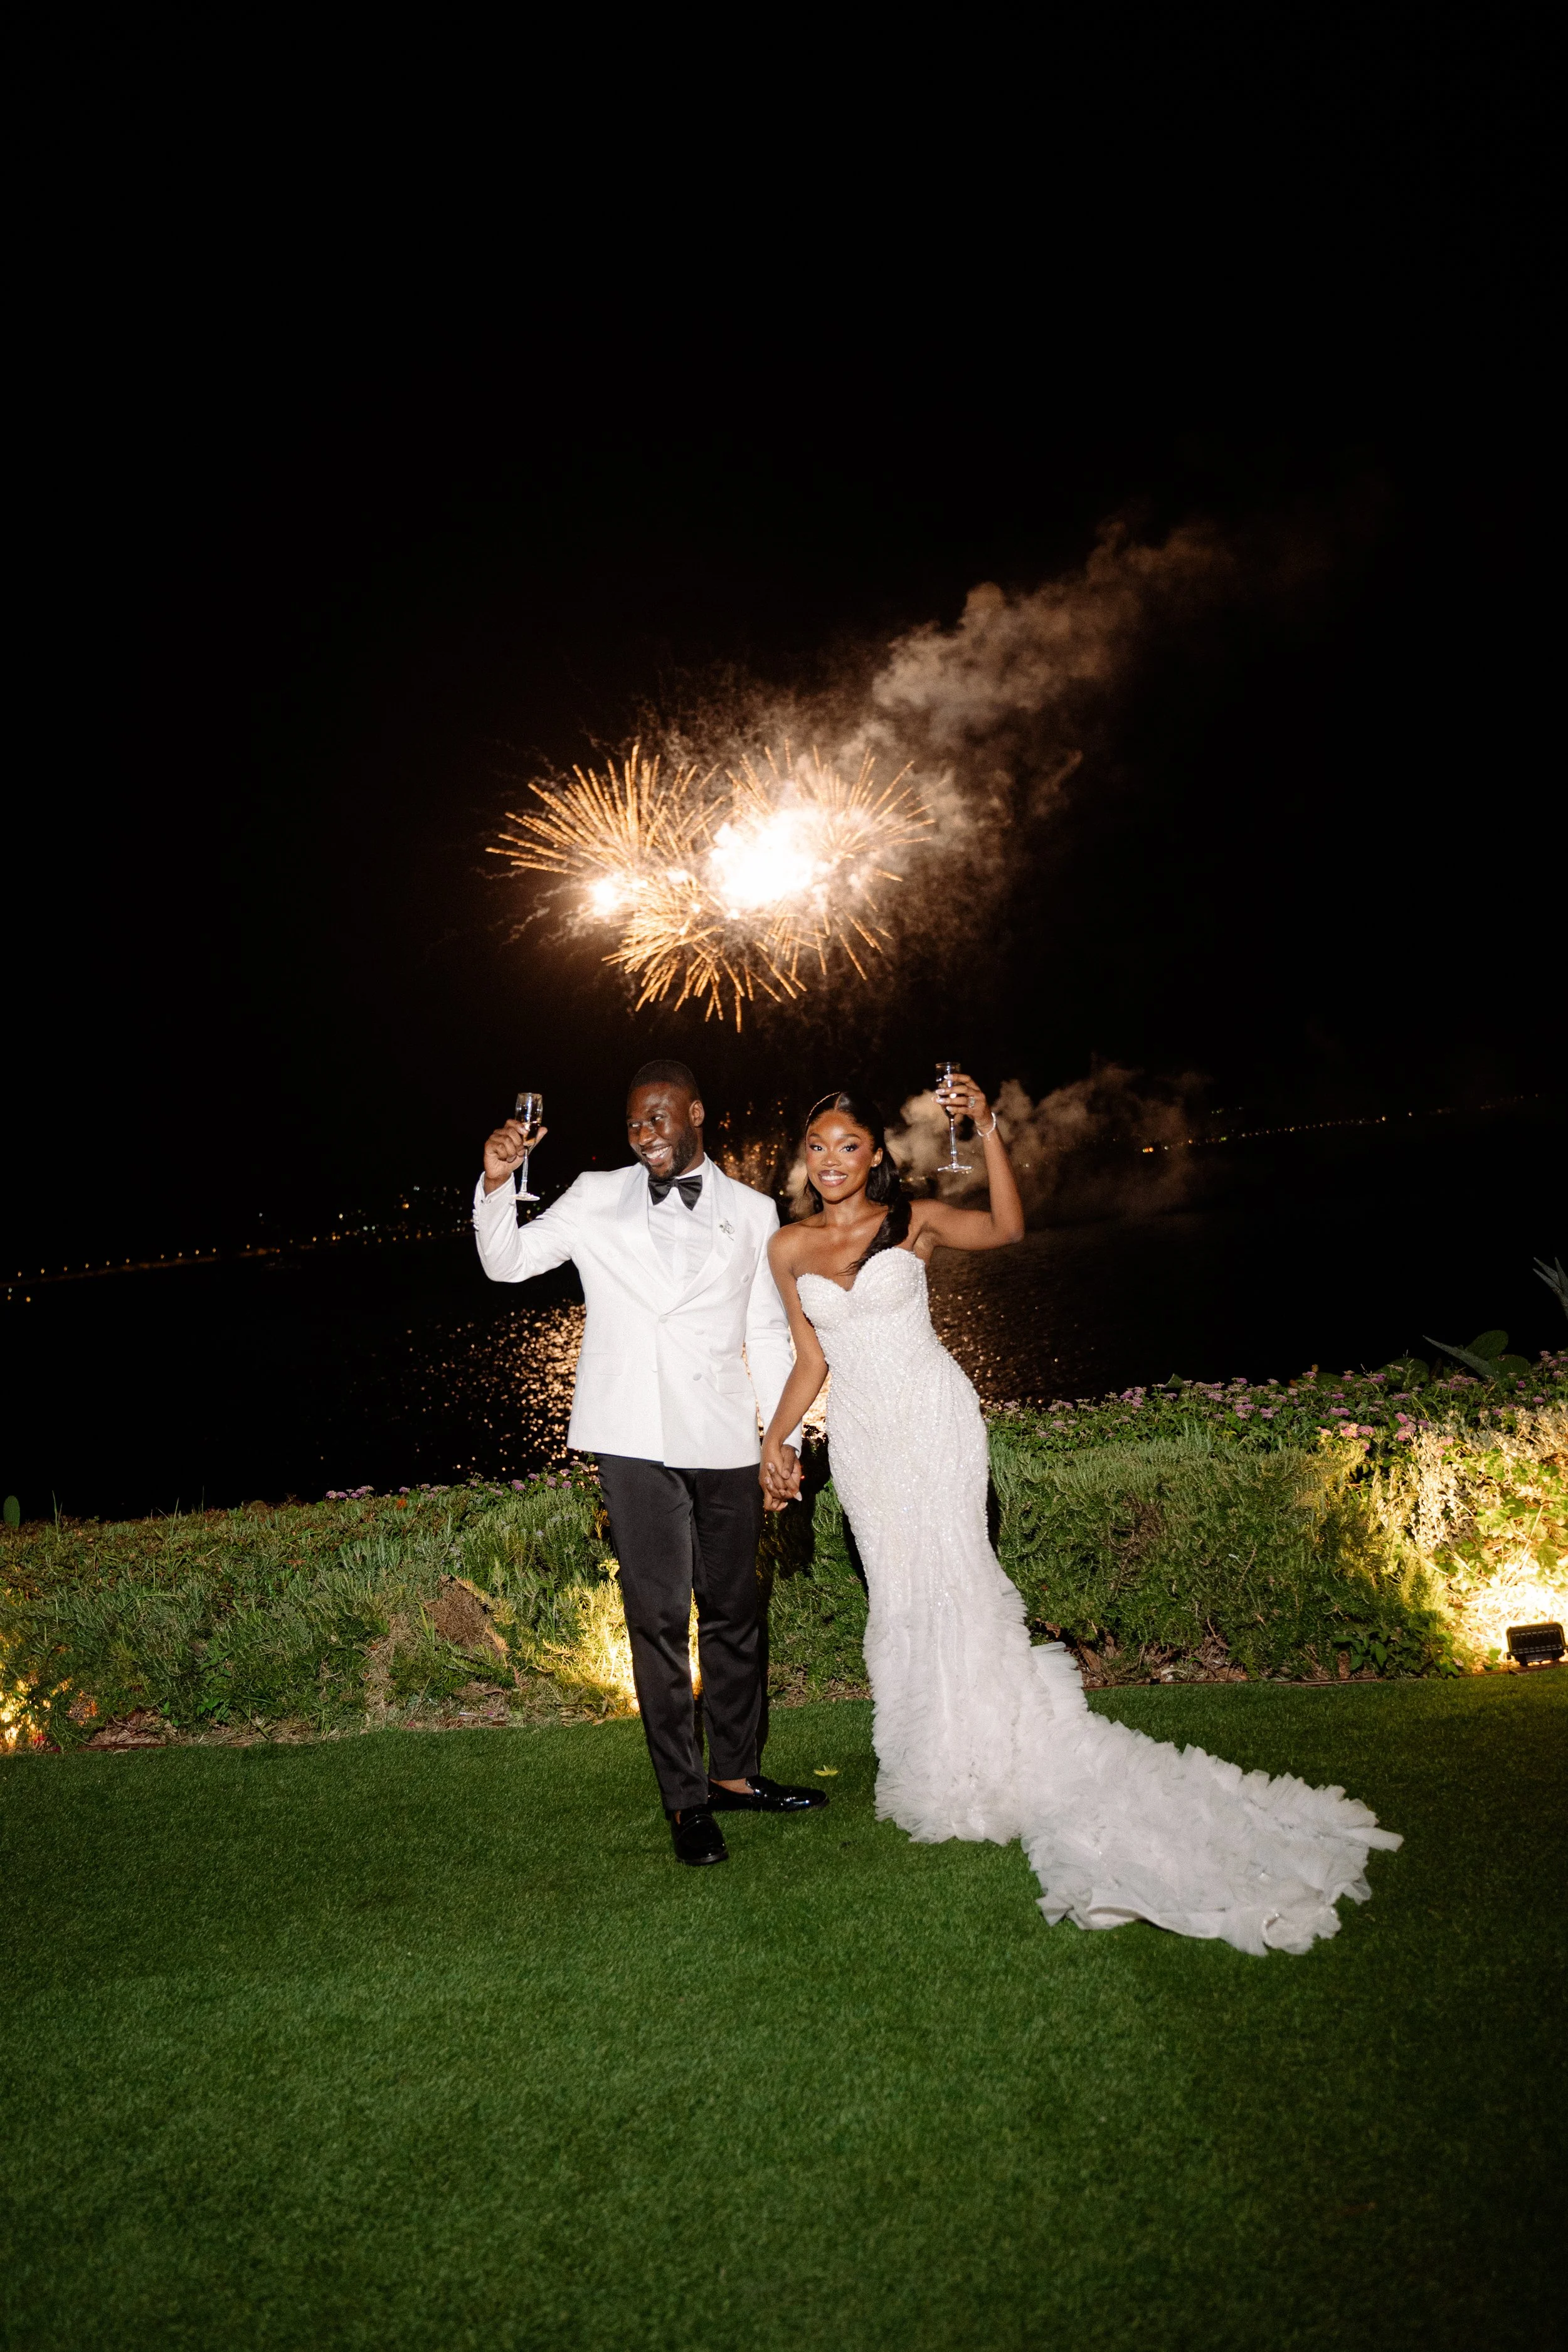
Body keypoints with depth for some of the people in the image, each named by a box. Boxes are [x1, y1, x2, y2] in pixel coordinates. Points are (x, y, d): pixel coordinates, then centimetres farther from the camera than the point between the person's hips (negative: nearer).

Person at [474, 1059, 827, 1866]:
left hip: (723, 1437, 2)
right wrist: (496, 1185, -12)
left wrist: (786, 1434, 7)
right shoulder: (596, 1197, 8)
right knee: (658, 1618, 0)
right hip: (633, 1437, -2)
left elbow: (768, 1332, 12)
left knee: (733, 1611, 12)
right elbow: (507, 1262, 5)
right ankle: (685, 1799, 12)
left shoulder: (752, 1212, 10)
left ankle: (735, 1773, 29)